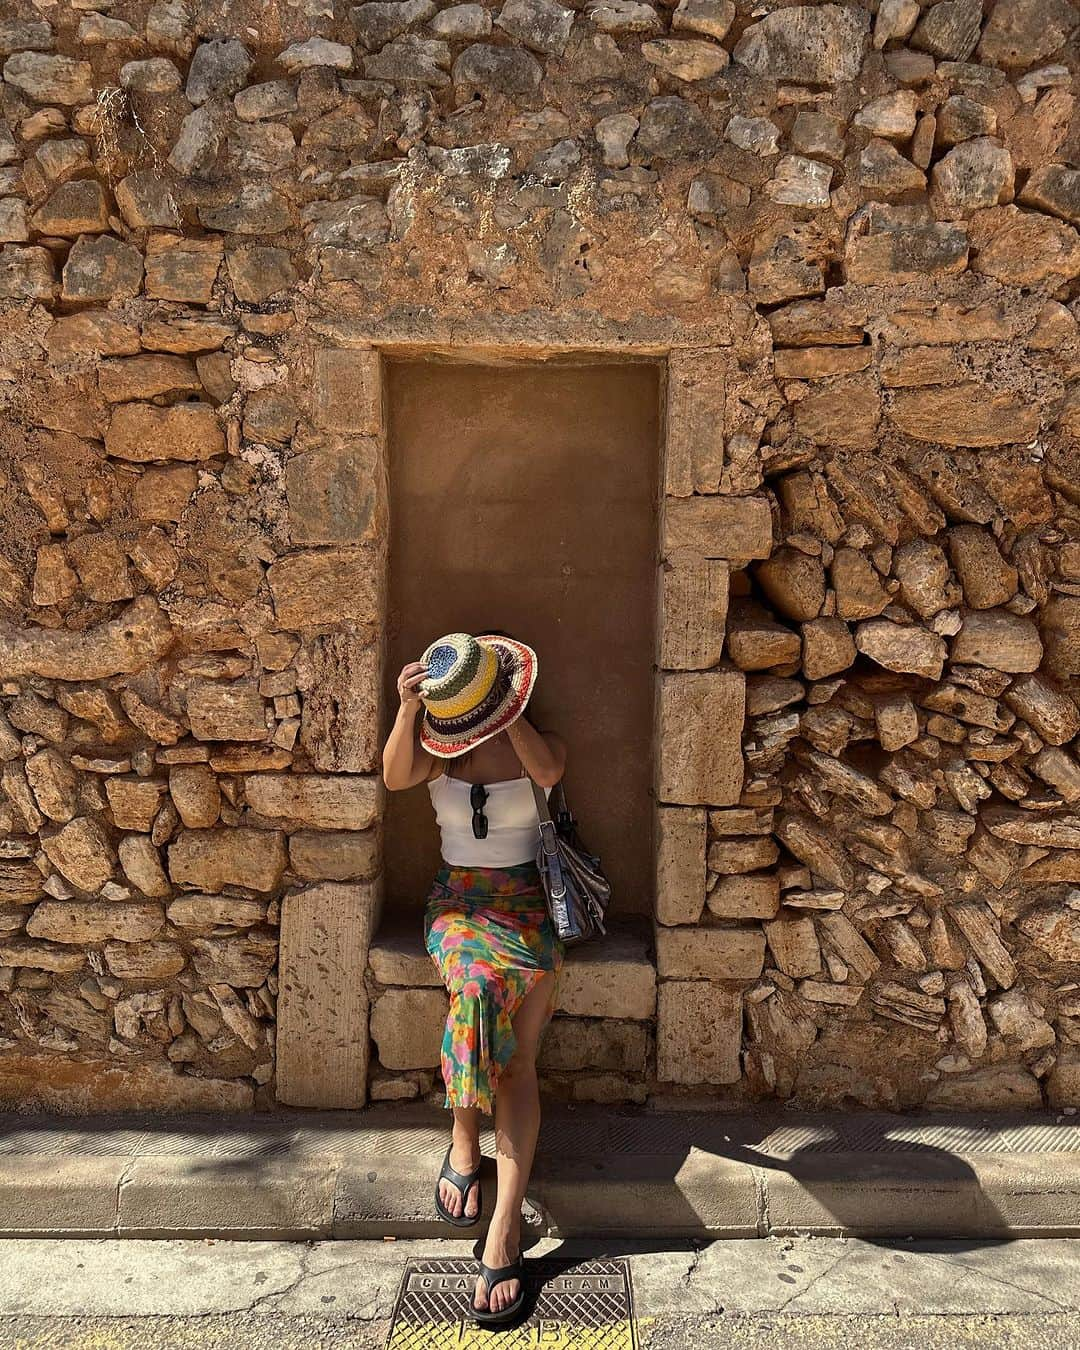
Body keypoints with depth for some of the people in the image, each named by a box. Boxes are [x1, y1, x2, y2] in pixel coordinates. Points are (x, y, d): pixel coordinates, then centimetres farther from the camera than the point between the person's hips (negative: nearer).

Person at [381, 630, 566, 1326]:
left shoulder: (539, 740, 0)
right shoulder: (440, 745, 4)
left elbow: (548, 772, -24)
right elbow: (396, 777, -17)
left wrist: (506, 712, -26)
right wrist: (407, 711, -30)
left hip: (526, 902, -1)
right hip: (458, 898, 1)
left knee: (520, 1059, -17)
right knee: (480, 988, -32)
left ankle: (505, 1233, -21)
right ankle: (465, 1143, -10)